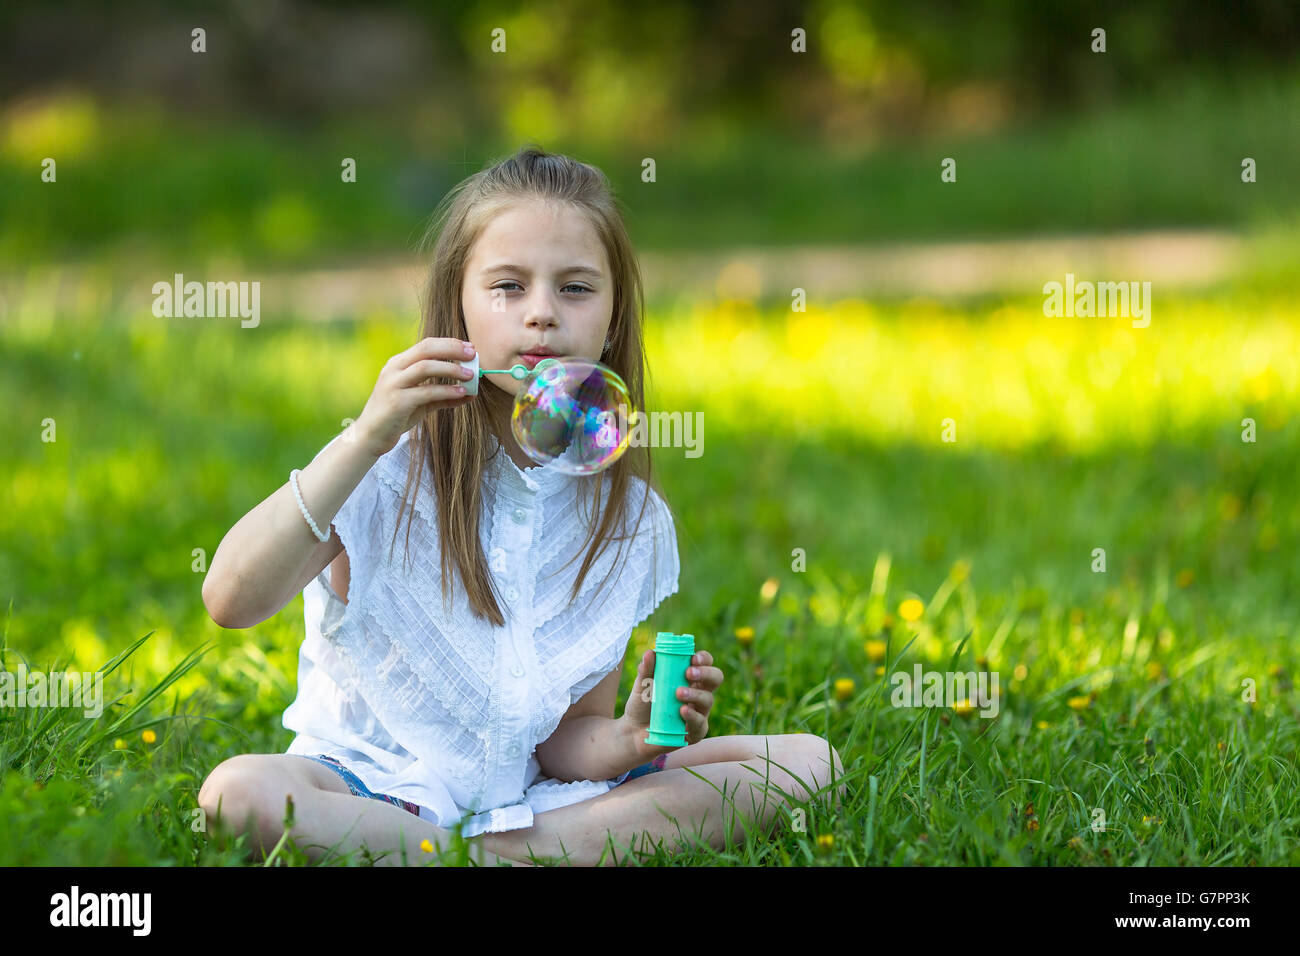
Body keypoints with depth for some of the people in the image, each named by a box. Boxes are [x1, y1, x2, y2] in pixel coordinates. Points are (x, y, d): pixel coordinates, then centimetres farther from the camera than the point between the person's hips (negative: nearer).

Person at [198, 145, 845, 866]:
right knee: (239, 793, -37)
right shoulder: (390, 468, -8)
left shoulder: (629, 519, 2)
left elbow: (569, 736, 6)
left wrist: (631, 740, -19)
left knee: (806, 762, -9)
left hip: (529, 788, 4)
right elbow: (232, 600, -23)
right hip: (375, 775, -3)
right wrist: (365, 441, -29)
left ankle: (498, 850, -20)